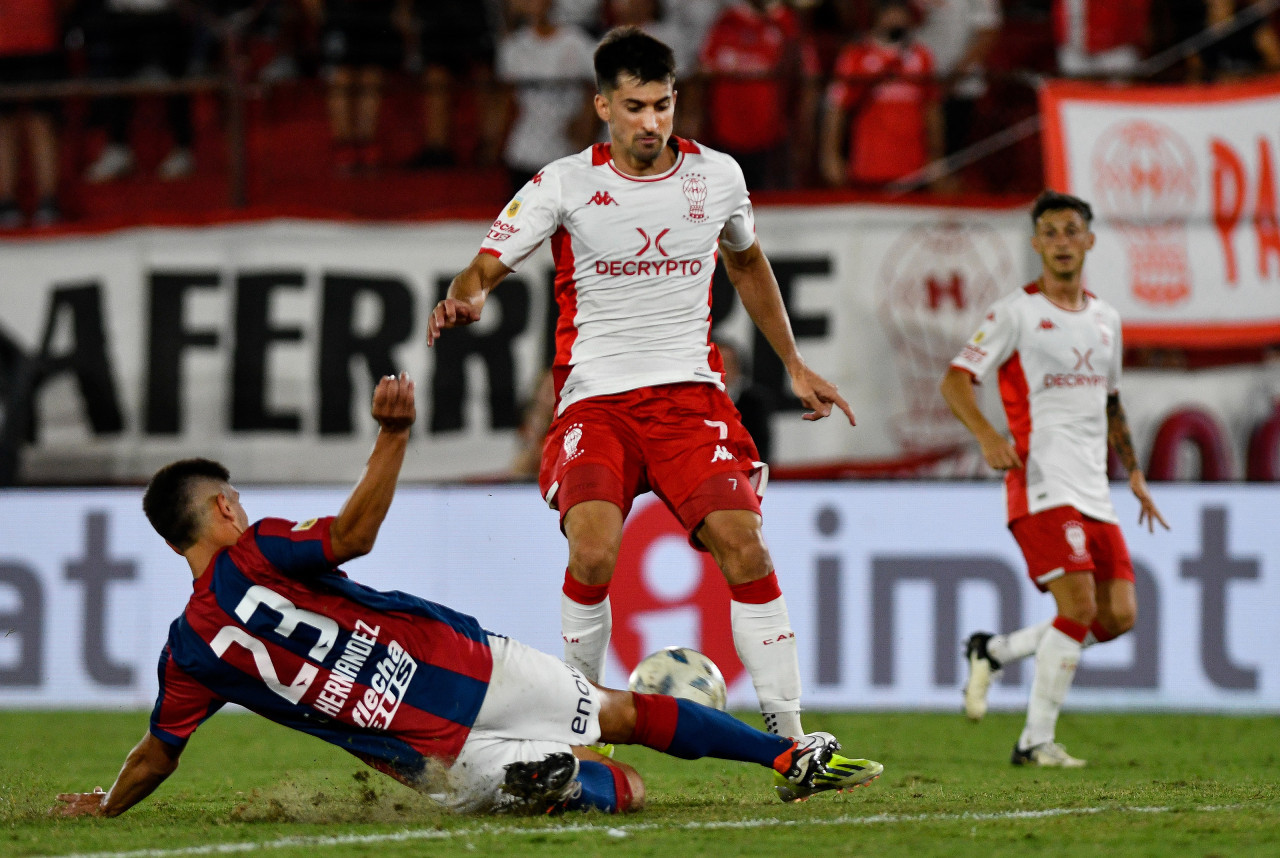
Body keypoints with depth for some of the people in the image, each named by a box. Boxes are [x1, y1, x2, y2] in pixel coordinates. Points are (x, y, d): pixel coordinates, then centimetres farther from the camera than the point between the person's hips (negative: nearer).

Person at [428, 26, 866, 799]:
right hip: (595, 397, -2)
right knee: (593, 553, -24)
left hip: (690, 390, 2)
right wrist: (468, 296, -29)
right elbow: (488, 266, -5)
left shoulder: (717, 176, 6)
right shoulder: (564, 186, -3)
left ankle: (789, 732, -9)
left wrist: (795, 366, 26)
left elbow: (748, 264, 25)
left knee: (744, 543, -17)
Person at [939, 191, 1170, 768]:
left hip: (1094, 491, 7)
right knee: (1079, 606, -18)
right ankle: (1036, 742, -8)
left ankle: (993, 651, 18)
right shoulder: (1016, 312, -3)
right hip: (1042, 485, -7)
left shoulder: (1105, 319, 17)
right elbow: (955, 380, -7)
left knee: (1118, 616, -1)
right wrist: (987, 434, -25)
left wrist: (1134, 475, 23)